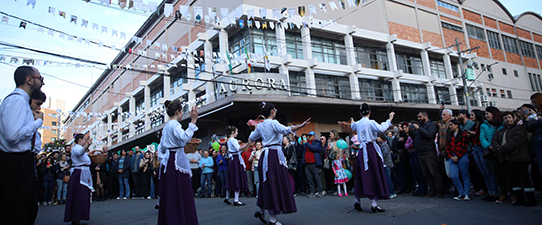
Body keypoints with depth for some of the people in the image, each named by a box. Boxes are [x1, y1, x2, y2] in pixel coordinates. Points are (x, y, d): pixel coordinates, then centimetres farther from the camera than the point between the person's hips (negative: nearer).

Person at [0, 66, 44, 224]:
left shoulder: (22, 100, 14)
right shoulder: (17, 99, -16)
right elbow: (13, 135, -27)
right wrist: (38, 121, -15)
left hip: (21, 162, 10)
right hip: (15, 163, -10)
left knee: (30, 210, 19)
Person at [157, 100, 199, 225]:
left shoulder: (166, 126, 19)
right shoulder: (174, 124, -9)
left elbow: (161, 148, 21)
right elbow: (185, 137, -29)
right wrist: (193, 121, -27)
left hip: (168, 162, 10)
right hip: (177, 162, -10)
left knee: (169, 196, 10)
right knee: (181, 195, -7)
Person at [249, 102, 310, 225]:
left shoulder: (260, 125, 13)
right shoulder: (273, 123, -9)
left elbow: (251, 138, 25)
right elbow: (286, 130, -28)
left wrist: (254, 129, 40)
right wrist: (301, 126, -36)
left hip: (266, 154, 8)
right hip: (275, 155, -8)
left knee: (268, 184, 18)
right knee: (276, 184, -3)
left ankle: (261, 211, 27)